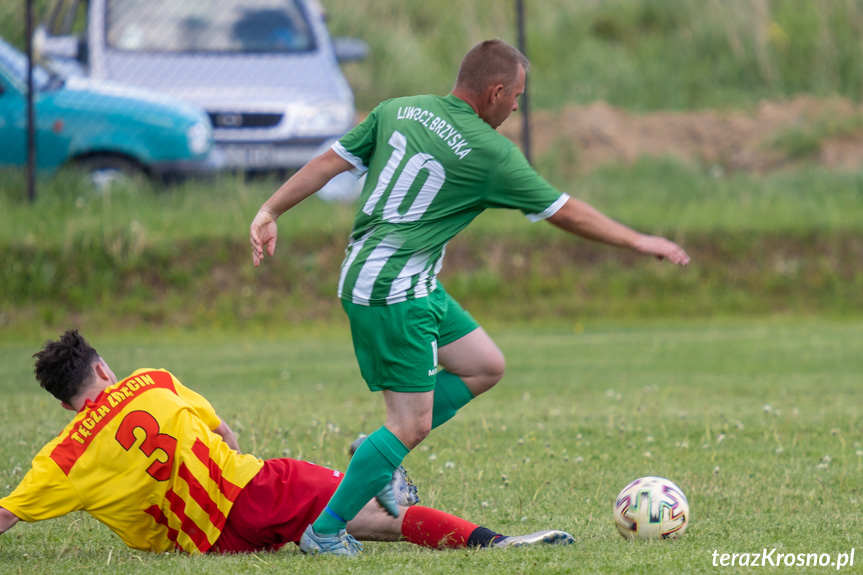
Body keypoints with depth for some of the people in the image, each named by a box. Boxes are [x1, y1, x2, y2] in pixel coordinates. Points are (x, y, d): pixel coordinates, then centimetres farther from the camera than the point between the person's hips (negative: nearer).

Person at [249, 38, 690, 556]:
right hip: (393, 294, -9)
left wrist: (270, 212, 9)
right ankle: (324, 532, -4)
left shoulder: (397, 111, 6)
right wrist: (640, 243, 9)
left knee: (486, 367, 15)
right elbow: (567, 213, -2)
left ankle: (381, 454, 17)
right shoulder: (490, 152, -11)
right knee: (413, 423, -6)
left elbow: (330, 162, 3)